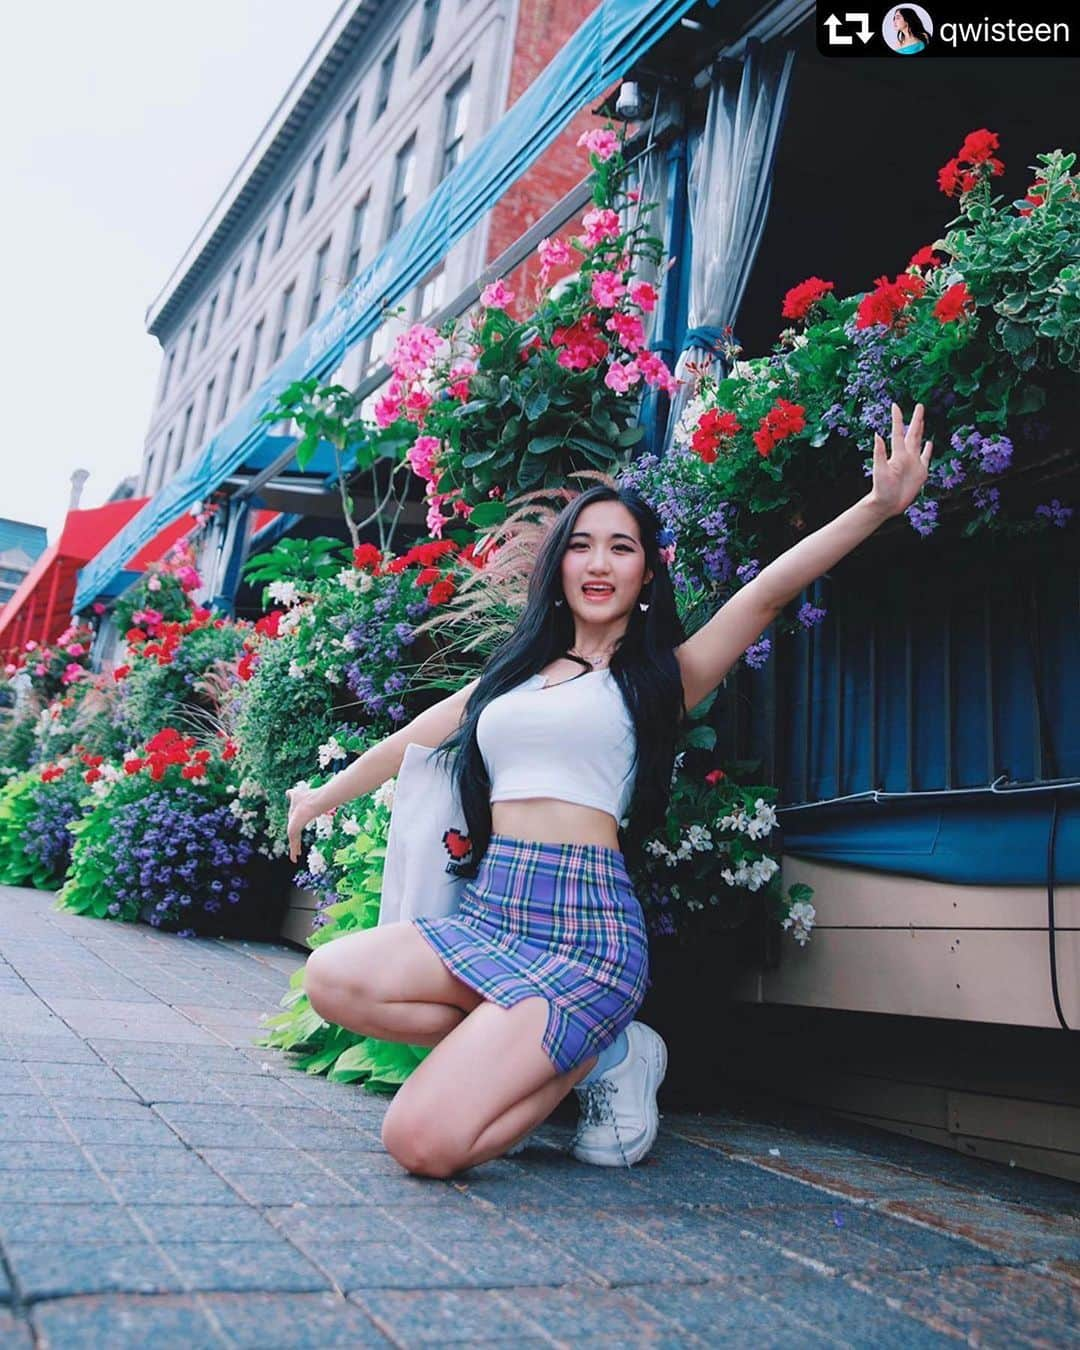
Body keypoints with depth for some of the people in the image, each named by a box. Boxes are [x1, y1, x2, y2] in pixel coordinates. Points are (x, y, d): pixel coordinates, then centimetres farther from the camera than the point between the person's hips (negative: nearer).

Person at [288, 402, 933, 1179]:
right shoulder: (516, 670, 18)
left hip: (586, 925, -6)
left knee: (425, 1144, -21)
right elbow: (410, 742, 29)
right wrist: (323, 797, 41)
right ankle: (563, 1049, -2)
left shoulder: (659, 676, 4)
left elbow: (768, 591, -10)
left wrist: (879, 505, -22)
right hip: (490, 912, 6)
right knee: (333, 979, -22)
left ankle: (599, 1057, 8)